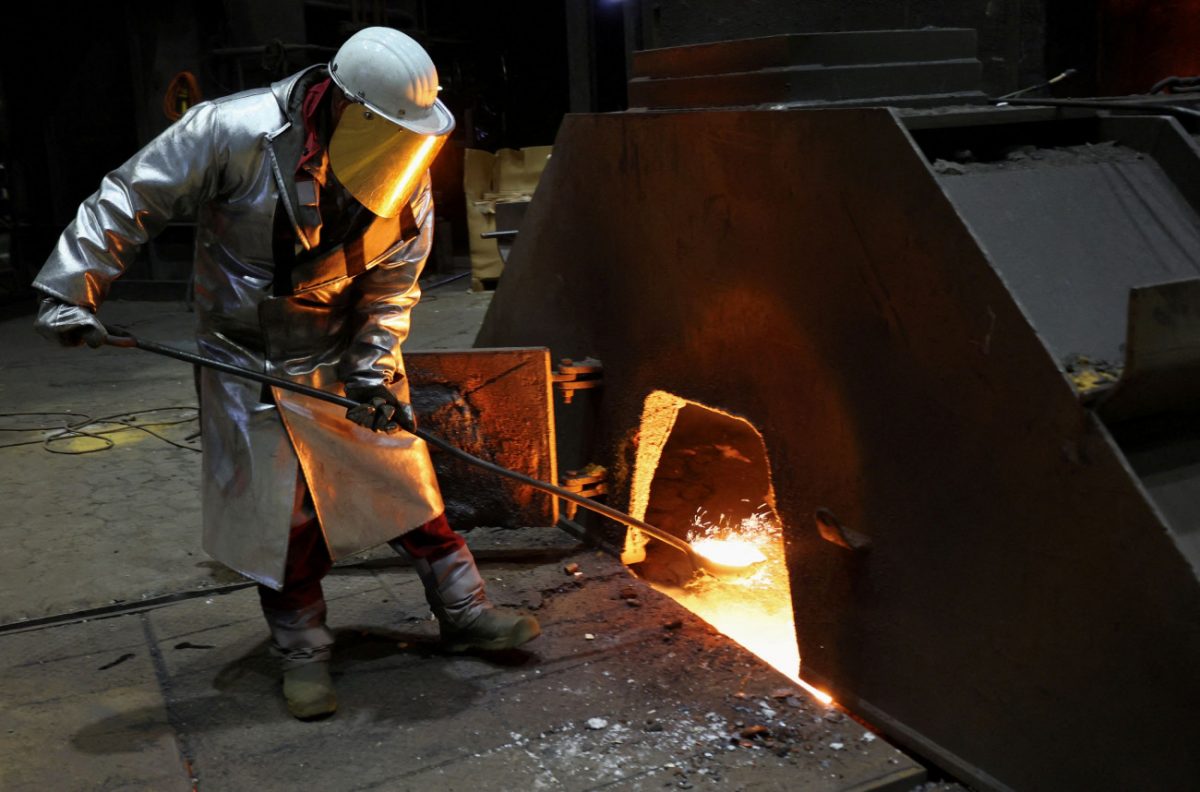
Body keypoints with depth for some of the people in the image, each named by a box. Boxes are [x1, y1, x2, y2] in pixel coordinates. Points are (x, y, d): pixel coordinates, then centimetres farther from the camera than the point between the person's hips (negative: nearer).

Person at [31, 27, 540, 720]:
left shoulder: (405, 177, -12)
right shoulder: (235, 132, -24)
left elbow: (392, 283, -5)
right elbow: (129, 201, -15)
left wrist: (373, 368, -14)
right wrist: (73, 289, -17)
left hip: (349, 353, 3)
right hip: (254, 364, -3)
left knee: (407, 480, 5)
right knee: (284, 514, 3)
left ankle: (465, 612, 20)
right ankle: (303, 651, 21)